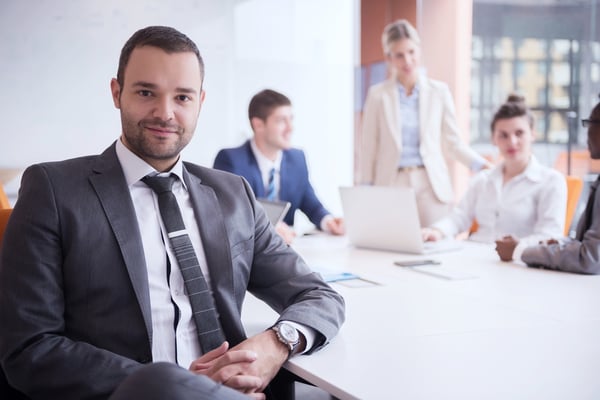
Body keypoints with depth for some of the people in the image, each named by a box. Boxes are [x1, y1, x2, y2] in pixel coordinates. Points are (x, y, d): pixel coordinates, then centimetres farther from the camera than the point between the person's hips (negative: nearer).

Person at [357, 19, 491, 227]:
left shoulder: (439, 91, 5)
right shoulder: (378, 94, 3)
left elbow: (452, 142, 10)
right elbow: (368, 149, 5)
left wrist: (484, 166, -3)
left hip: (432, 187, 1)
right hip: (392, 186, 0)